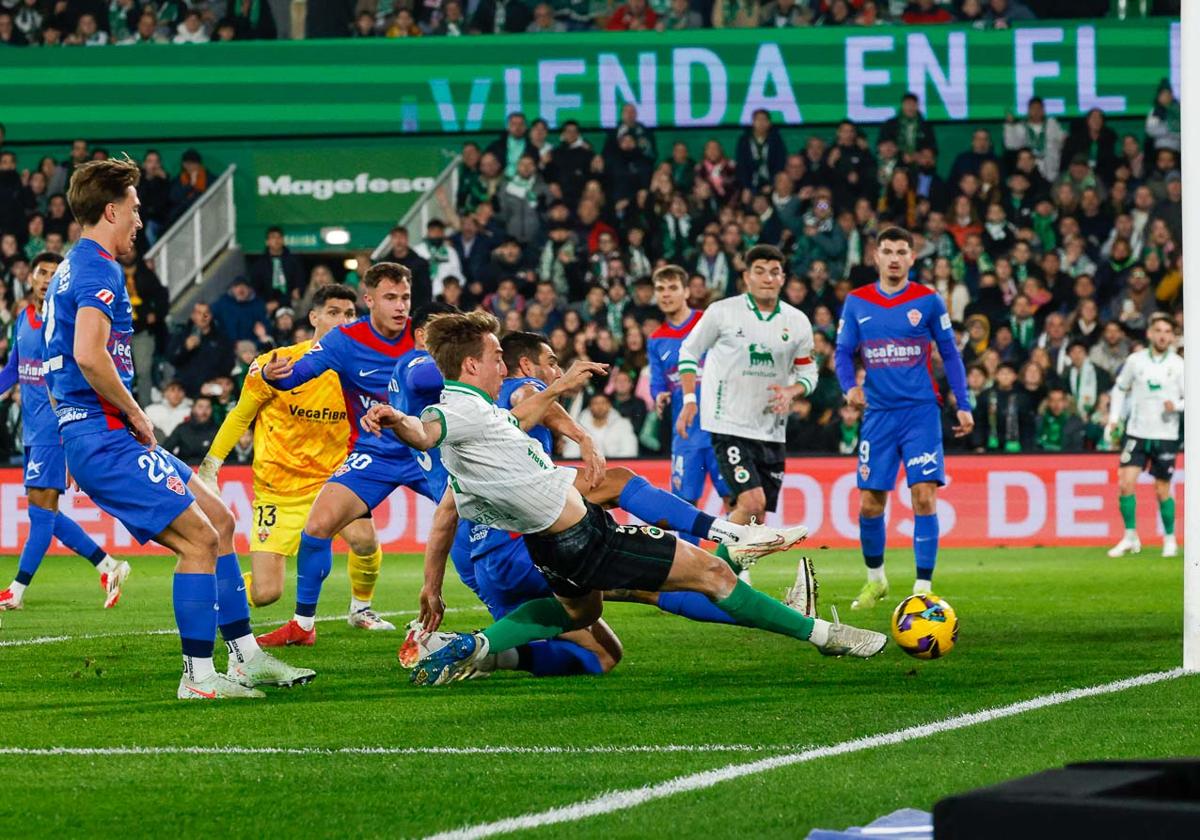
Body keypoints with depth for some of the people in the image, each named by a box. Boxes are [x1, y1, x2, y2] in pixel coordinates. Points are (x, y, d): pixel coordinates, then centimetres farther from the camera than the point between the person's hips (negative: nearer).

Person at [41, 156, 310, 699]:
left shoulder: (72, 269, 19)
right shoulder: (98, 269, -14)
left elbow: (69, 357, 27)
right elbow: (89, 355, -28)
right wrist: (133, 413, -15)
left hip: (88, 435, 11)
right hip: (106, 439, -11)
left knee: (219, 520, 14)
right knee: (199, 538, -11)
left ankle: (247, 658, 16)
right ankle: (199, 677, -6)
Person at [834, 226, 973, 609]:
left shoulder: (928, 301, 1)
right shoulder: (857, 303, 6)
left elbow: (950, 354, 7)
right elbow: (843, 353, 7)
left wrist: (963, 405, 1)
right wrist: (849, 386, -14)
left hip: (920, 410, -2)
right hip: (878, 415, 2)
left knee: (924, 498, -12)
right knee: (870, 504, 4)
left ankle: (923, 588, -7)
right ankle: (875, 579, 27)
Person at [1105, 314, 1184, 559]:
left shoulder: (1178, 365, -4)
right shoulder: (1135, 360, 1)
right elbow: (1120, 388, 15)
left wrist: (1176, 406, -22)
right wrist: (1114, 418, 6)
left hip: (1166, 435, -2)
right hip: (1136, 433, 2)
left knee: (1162, 491, 3)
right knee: (1125, 484, -10)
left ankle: (1170, 539, 21)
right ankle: (1130, 538, 3)